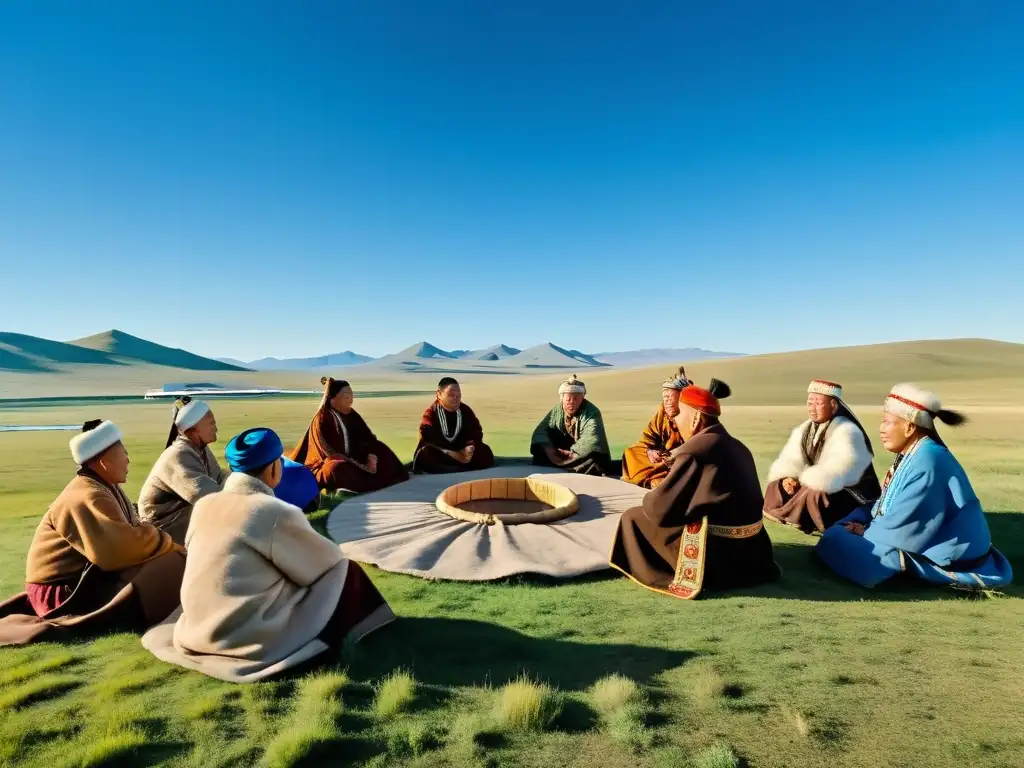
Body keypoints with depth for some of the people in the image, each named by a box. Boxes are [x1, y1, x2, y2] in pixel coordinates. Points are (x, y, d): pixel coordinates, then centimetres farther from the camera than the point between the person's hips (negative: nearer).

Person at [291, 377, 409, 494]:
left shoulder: (352, 415, 9)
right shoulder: (323, 419, -11)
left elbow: (367, 438, 3)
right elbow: (329, 451, -17)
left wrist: (371, 455, -18)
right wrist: (358, 463, -23)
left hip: (353, 460, 7)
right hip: (328, 465, -7)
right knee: (338, 468, -40)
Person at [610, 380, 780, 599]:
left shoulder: (695, 449, -19)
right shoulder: (737, 447, 6)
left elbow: (659, 509, -18)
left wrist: (648, 498, 4)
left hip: (714, 555, -8)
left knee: (633, 517, 3)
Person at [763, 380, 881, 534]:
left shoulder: (847, 432, -19)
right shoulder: (805, 430, 5)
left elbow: (833, 476, -30)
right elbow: (790, 461, 1)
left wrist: (802, 481, -21)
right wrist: (786, 479, -19)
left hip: (851, 497, -7)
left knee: (814, 494, -36)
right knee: (776, 486, -8)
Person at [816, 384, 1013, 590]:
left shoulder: (927, 461, -25)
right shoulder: (911, 456, 6)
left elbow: (904, 523, -24)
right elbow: (884, 506, 12)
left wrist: (865, 532, -10)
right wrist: (859, 523, -4)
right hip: (928, 543, 10)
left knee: (834, 540, -16)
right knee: (839, 530, 14)